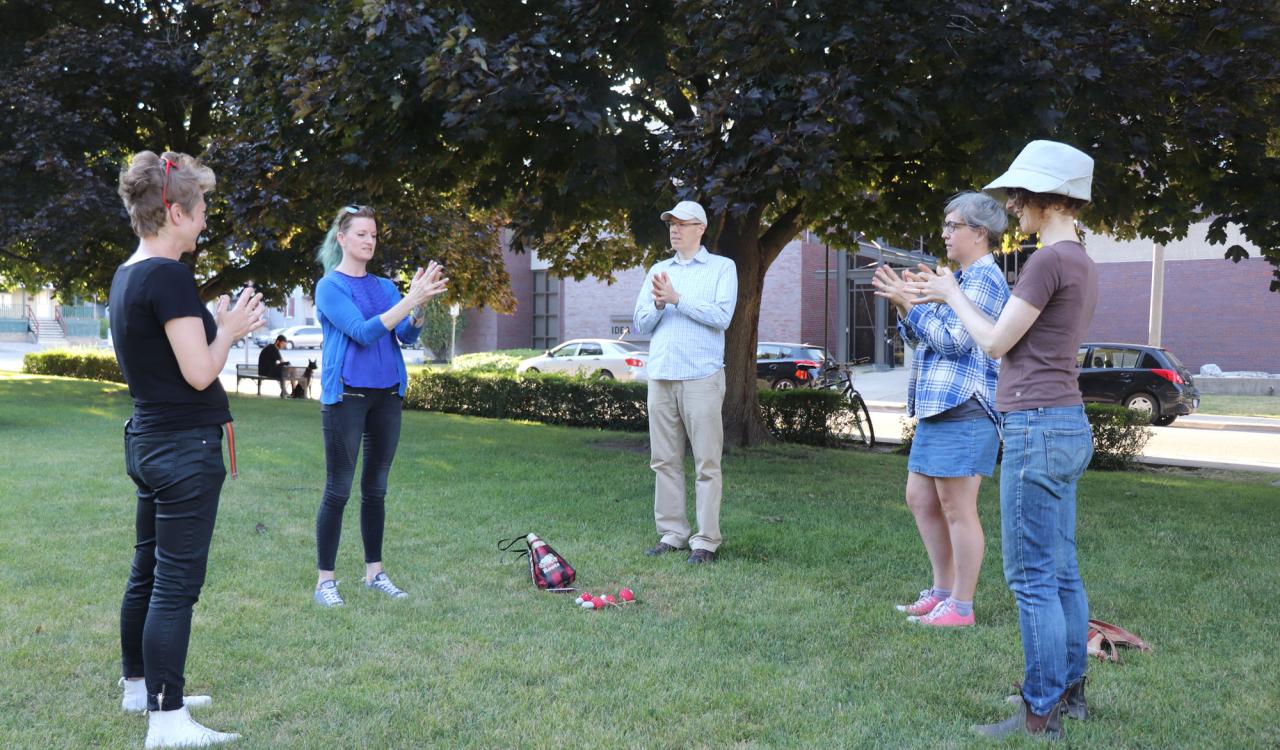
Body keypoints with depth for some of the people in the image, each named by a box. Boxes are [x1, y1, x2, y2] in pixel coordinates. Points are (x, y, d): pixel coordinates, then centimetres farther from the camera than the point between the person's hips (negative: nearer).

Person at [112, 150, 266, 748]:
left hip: (147, 442, 10)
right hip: (185, 448, -10)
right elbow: (199, 373, -20)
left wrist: (217, 324, 10)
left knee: (148, 571, 20)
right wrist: (230, 328, -4)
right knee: (177, 583, -4)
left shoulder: (125, 276, 10)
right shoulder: (170, 276, -19)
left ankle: (140, 687, 34)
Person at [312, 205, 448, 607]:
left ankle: (374, 571, 21)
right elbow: (363, 332, -18)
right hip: (346, 395, -5)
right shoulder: (330, 286, -5)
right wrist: (410, 299, -24)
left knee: (376, 489, 11)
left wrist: (421, 302, -18)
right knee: (338, 490, -2)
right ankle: (325, 580, 6)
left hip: (387, 395, 5)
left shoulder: (384, 286, 11)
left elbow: (408, 335, 0)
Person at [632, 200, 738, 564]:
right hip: (660, 377, 5)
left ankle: (706, 540, 0)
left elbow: (722, 316, -9)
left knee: (707, 463, -4)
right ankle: (672, 533, 14)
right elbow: (640, 324, 13)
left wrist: (677, 299, -13)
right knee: (664, 462, 6)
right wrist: (658, 303, -7)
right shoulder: (658, 270, 18)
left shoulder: (722, 267, 5)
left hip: (701, 377, -5)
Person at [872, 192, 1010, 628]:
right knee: (920, 500, 14)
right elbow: (918, 335, 21)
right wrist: (903, 302, 6)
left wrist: (910, 305, -12)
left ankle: (961, 606, 4)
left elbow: (954, 340, -17)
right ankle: (942, 590, 24)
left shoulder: (985, 279, -9)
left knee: (956, 509, -5)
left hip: (964, 410, -11)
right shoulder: (962, 280, 22)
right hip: (938, 408, 11)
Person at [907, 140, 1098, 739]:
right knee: (1061, 571, 15)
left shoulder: (1049, 260, -14)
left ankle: (1042, 714, 2)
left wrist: (953, 295, 5)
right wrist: (948, 296, 21)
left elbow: (996, 342, -11)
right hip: (1068, 426, 10)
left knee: (1032, 576, -5)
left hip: (1037, 428, -10)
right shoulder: (1083, 267, 15)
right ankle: (1070, 689, 25)